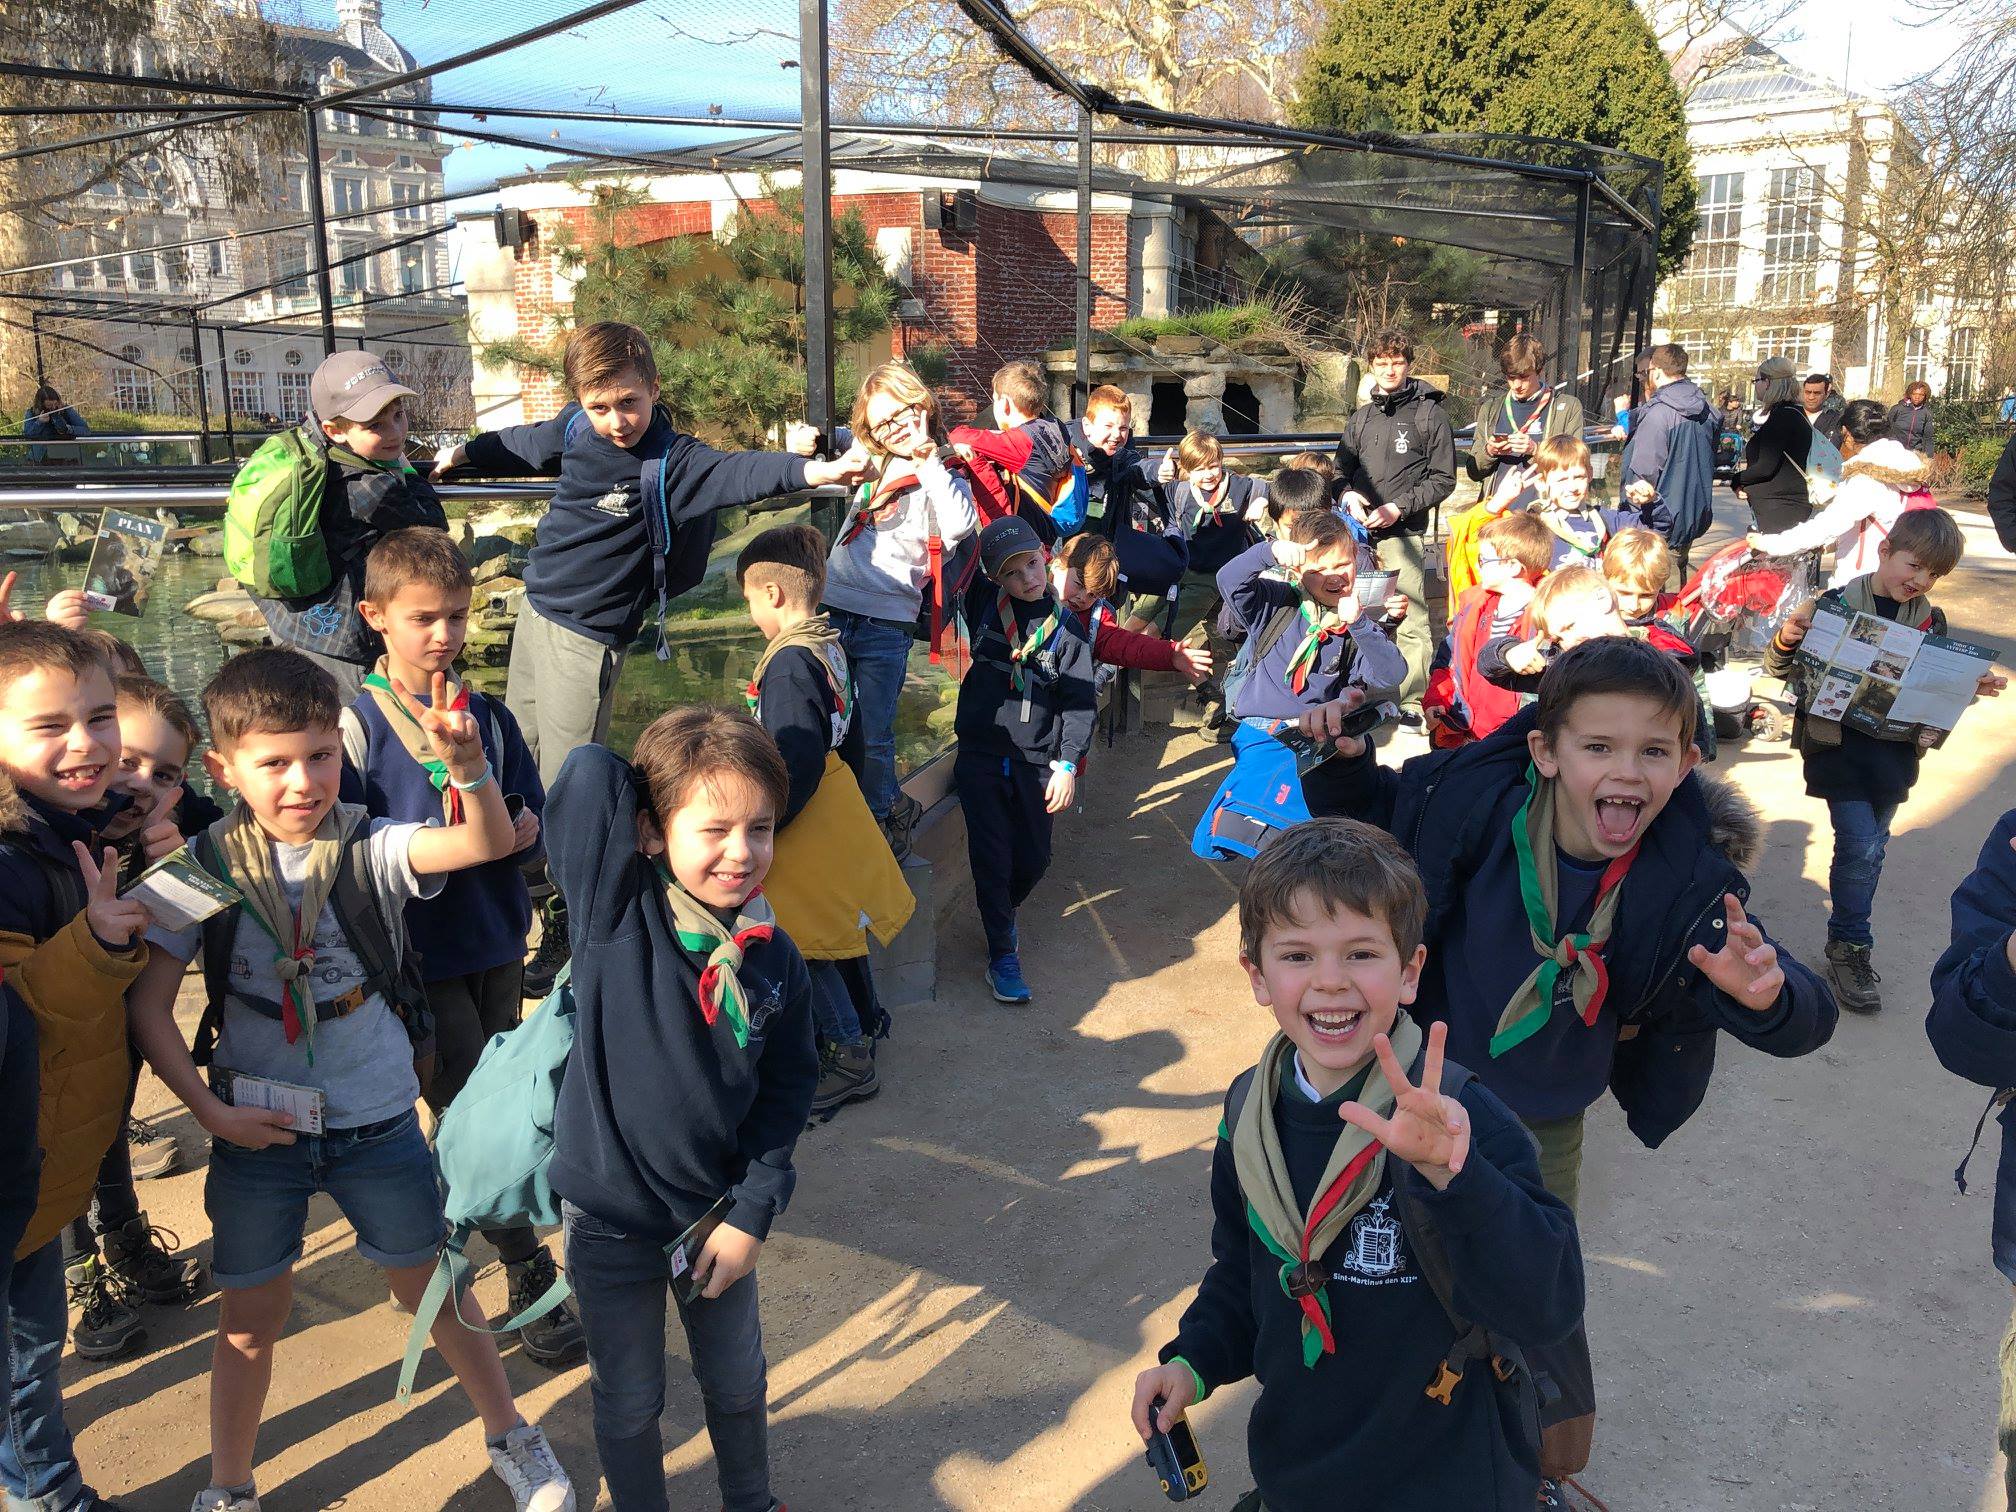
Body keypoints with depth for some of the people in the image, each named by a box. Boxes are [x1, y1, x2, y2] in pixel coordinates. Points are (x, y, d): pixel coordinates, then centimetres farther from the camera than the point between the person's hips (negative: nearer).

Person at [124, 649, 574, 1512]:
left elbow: (489, 841, -30)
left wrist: (465, 761, -49)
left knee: (434, 1288, 15)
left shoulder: (371, 850, -12)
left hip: (377, 1123, 0)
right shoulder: (205, 869, -9)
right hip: (256, 1128, 1)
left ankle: (510, 1439, 36)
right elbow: (148, 1004, -7)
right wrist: (208, 1109, -15)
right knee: (252, 1319, 15)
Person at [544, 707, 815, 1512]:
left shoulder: (774, 961, -10)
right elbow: (589, 773, -34)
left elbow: (785, 1092, -1)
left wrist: (751, 1213, -6)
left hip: (716, 1215, 3)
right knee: (628, 1406, 19)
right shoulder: (616, 913, -20)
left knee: (738, 1388, 24)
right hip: (610, 1219, -3)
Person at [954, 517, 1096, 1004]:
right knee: (991, 856, -4)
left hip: (1036, 763, 1)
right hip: (981, 757, -1)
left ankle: (1002, 915, 40)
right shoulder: (984, 611, 2)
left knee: (1033, 860, 9)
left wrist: (1068, 764, -6)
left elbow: (1079, 702, 0)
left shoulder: (1067, 628, 1)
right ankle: (1002, 955, 7)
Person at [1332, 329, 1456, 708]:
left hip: (1404, 534, -5)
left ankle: (1411, 703, -2)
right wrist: (1348, 495, 1)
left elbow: (1443, 478, -1)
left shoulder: (1429, 413, 2)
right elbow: (1342, 469, 23)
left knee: (1411, 624, -8)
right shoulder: (1361, 417, 17)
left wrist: (1399, 507, -12)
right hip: (1359, 533, 5)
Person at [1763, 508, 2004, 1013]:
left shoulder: (1931, 622, 4)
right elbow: (1781, 668, -7)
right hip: (1838, 742, -5)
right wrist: (1785, 640, -27)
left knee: (1871, 847, 14)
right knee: (1859, 844, -9)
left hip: (1895, 751, 5)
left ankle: (1847, 936, 31)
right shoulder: (1834, 605, -10)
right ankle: (1850, 945, 7)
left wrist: (1973, 687, -3)